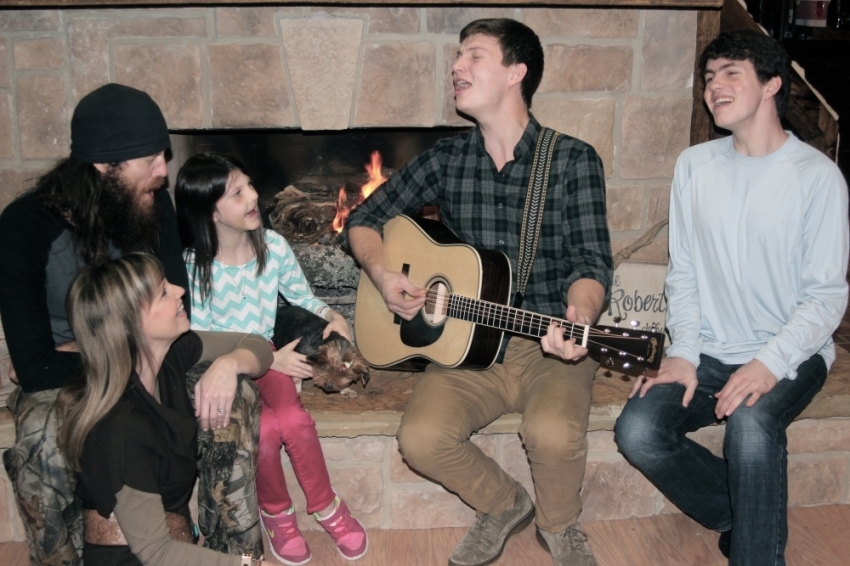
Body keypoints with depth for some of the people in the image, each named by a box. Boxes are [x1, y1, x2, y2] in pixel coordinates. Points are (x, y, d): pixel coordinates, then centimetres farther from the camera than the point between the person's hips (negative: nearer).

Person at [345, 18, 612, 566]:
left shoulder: (573, 160, -3)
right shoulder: (446, 159, 6)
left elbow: (592, 261, -9)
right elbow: (366, 218, 14)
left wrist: (580, 317, -31)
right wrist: (383, 274, -6)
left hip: (550, 344, -2)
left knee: (553, 432, -31)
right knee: (421, 437, -22)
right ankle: (504, 504, 11)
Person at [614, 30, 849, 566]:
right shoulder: (695, 165, 6)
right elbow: (683, 272, 6)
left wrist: (769, 364, -23)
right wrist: (683, 353, -6)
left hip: (790, 356, -4)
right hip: (710, 354, 4)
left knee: (751, 423, -35)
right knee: (638, 431, -18)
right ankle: (743, 516, 6)